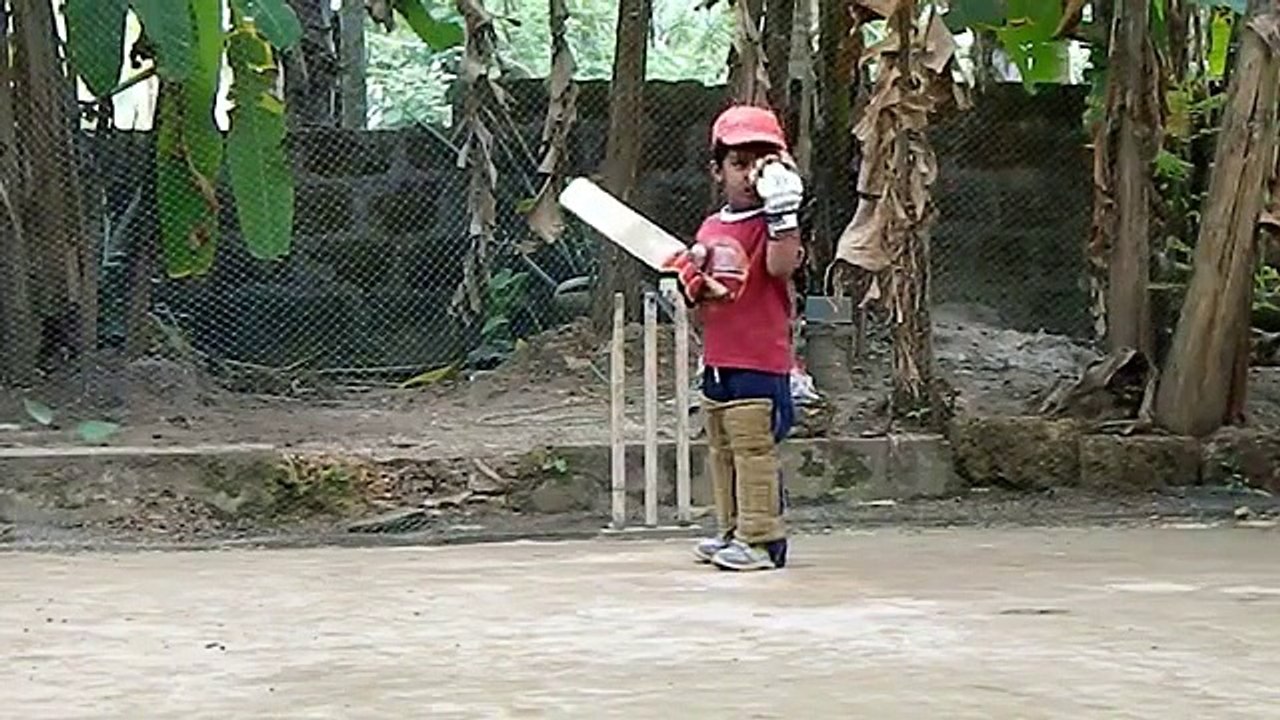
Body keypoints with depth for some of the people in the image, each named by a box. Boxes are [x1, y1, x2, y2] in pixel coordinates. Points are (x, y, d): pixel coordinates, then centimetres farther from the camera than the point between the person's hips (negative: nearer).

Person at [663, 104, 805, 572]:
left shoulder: (773, 226, -7)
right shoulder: (711, 229, 13)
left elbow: (781, 266, -30)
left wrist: (782, 213, -36)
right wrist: (692, 290, -3)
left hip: (760, 361, -8)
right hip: (717, 360, 8)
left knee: (754, 449, -8)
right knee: (722, 451, 15)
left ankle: (761, 538, -3)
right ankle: (731, 532, 26)